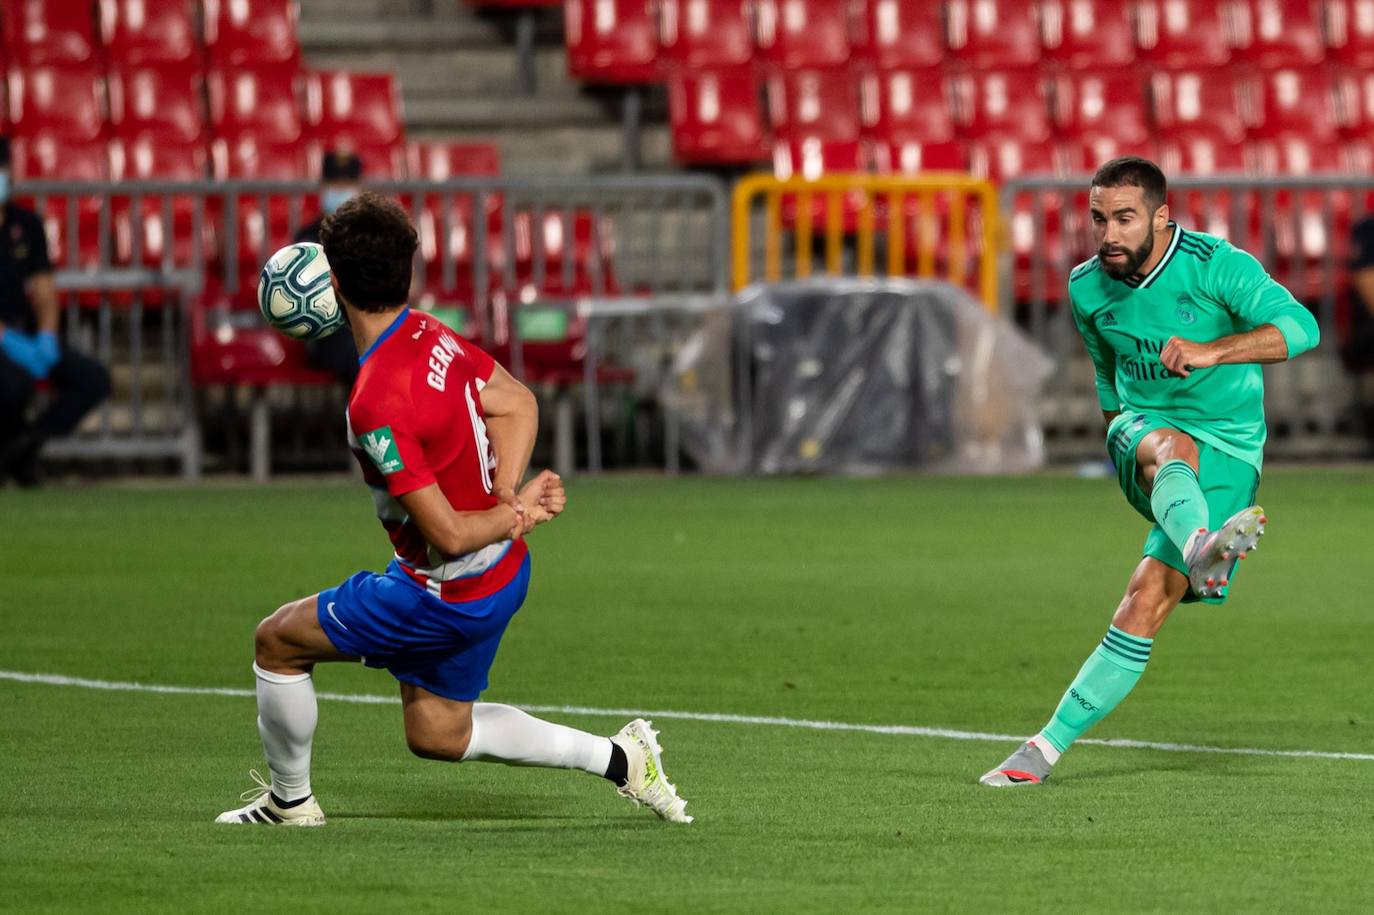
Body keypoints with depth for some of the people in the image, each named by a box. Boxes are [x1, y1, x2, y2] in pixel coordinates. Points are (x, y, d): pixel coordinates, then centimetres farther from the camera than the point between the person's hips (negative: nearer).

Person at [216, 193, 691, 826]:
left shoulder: (377, 405, -31)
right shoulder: (433, 336, -4)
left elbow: (449, 534, -27)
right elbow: (517, 404, 12)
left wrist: (519, 512, -8)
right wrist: (509, 497, -2)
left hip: (451, 594, -9)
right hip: (504, 571, 9)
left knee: (277, 641, 8)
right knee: (436, 734, 24)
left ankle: (289, 799, 26)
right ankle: (619, 757, 22)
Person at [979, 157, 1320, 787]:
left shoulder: (1215, 266, -12)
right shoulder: (1088, 287, 3)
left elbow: (1299, 326, -25)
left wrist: (1211, 351, -39)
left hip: (1225, 454, -3)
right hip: (1143, 431, 3)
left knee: (1146, 603, -18)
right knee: (1168, 446, -37)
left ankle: (1049, 745, -15)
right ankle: (1201, 550, -71)